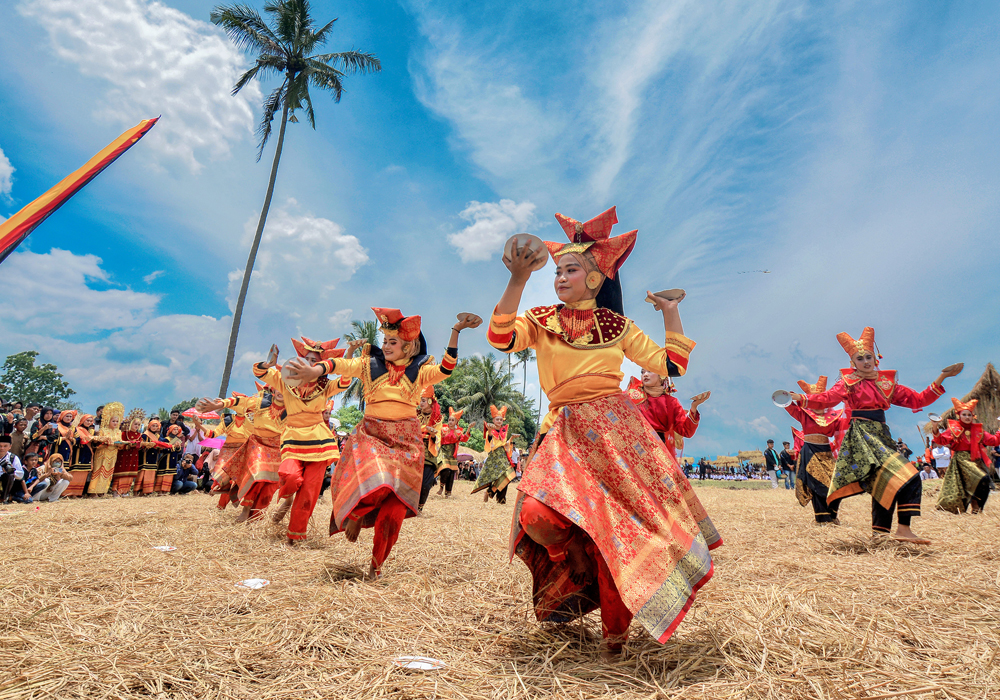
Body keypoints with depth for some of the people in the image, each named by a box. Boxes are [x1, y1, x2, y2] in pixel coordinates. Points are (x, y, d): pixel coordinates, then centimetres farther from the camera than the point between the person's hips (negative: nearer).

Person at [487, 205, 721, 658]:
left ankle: (614, 629, 24)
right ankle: (576, 567, 15)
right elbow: (500, 338, -14)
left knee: (616, 530, -1)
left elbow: (670, 367, 11)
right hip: (566, 434, 0)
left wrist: (670, 312, 11)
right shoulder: (541, 321, 7)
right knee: (537, 515, -21)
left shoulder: (616, 325, 10)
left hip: (616, 431, 1)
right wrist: (518, 280, -21)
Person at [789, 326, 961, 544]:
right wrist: (802, 399, -32)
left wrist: (940, 379, 9)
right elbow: (829, 398, -16)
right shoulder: (849, 383, -1)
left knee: (884, 486, 9)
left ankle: (880, 534, 18)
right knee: (906, 479, -17)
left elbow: (917, 399, 15)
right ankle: (903, 529, -13)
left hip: (881, 436, 7)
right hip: (861, 435, -7)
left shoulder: (887, 382, 15)